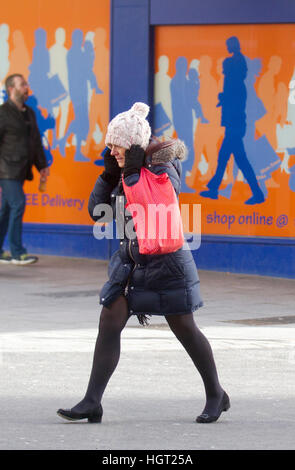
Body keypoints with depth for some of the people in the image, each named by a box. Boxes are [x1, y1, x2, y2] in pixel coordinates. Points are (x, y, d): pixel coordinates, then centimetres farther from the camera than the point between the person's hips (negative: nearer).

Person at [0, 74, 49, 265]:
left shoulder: (29, 113, 17)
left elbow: (36, 141, 24)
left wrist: (42, 165, 20)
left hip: (20, 170, 8)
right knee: (17, 204, -13)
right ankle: (17, 252, -9)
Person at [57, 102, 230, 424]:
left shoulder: (164, 171, -13)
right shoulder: (125, 172, 8)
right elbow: (97, 210, 9)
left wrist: (134, 173, -21)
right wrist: (109, 172, 0)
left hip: (166, 261, -7)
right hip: (132, 259, 7)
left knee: (184, 328, 4)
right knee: (109, 323, -4)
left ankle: (216, 395, 23)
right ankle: (91, 403, -5)